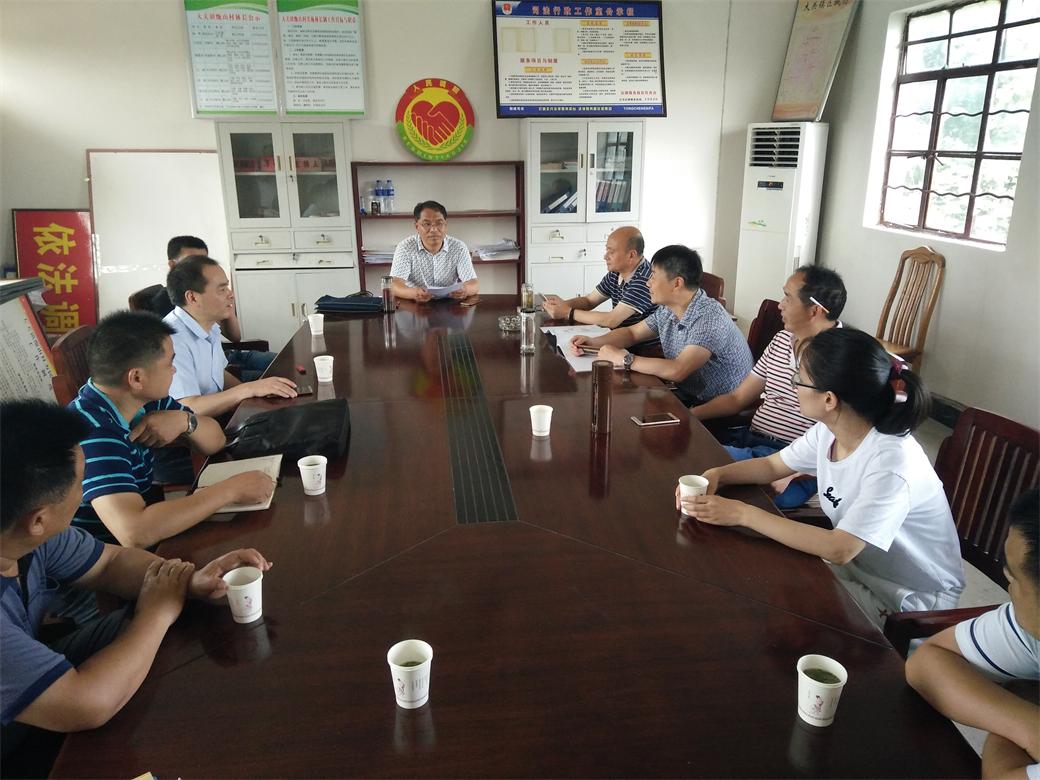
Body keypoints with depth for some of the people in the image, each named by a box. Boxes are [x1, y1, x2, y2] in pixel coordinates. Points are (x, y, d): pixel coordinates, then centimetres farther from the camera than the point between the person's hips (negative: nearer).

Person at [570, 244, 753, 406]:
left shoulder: (709, 318, -25)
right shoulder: (667, 310, 1)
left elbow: (677, 371, -34)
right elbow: (632, 333, 17)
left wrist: (623, 359, -25)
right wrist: (592, 343, -1)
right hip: (687, 397, 7)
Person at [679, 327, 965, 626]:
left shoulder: (891, 461, -33)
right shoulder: (828, 431, -9)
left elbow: (839, 550, -37)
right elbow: (772, 465, 6)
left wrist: (743, 514, -36)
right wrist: (716, 475, -14)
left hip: (910, 599, -6)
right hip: (857, 562, 7)